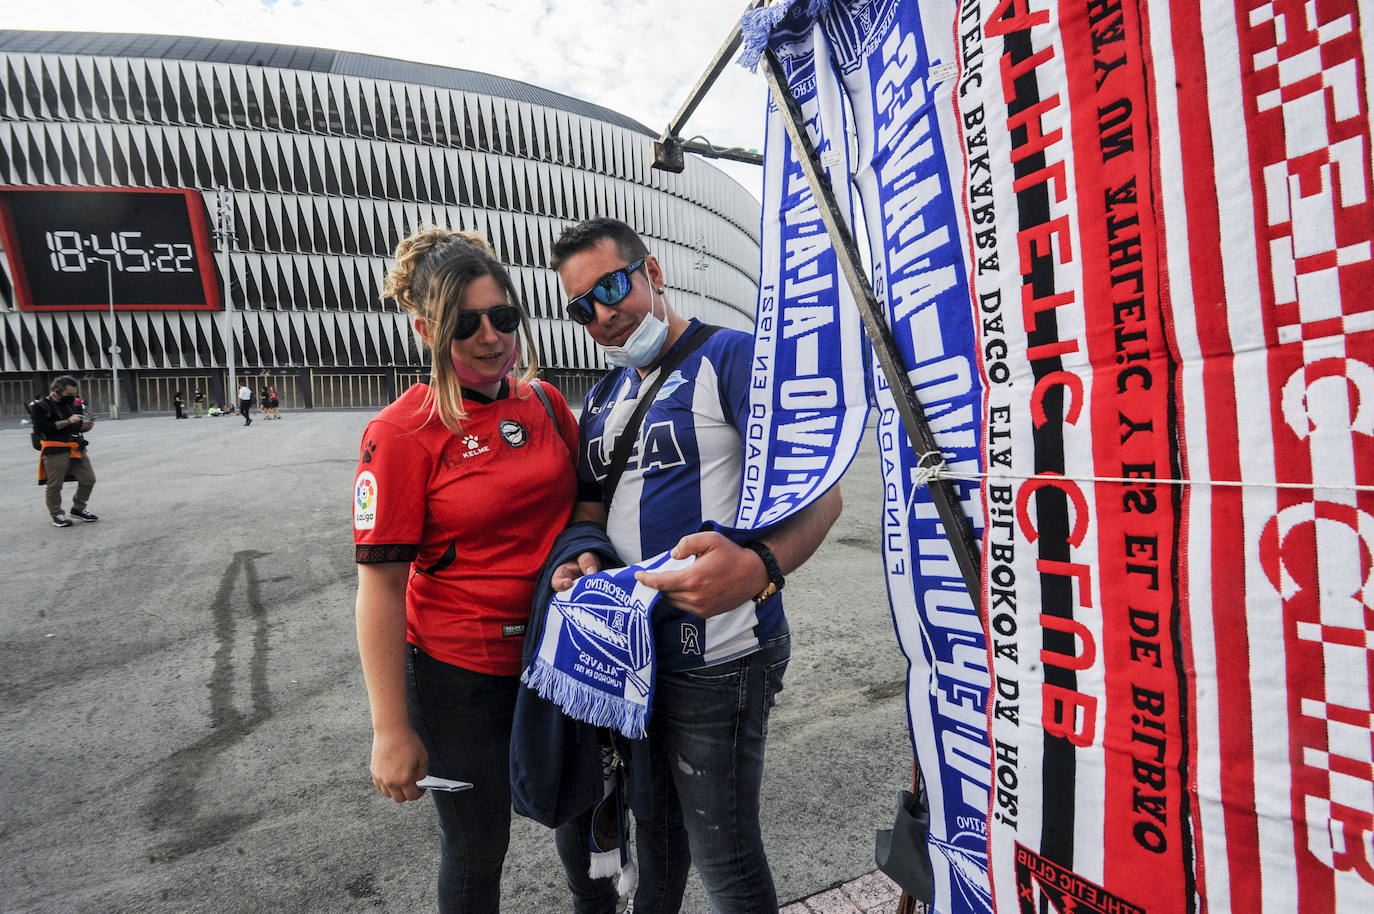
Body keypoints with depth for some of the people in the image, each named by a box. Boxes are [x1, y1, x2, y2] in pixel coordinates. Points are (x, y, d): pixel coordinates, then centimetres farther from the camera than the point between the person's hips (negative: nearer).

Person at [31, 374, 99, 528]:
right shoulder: (41, 406, -4)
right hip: (55, 452, -6)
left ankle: (78, 508, 23)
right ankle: (56, 515, 14)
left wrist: (86, 426, 0)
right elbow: (44, 427, -17)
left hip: (77, 450, 6)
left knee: (89, 479, 6)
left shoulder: (73, 403, 14)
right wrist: (68, 421, -17)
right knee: (55, 485, 1)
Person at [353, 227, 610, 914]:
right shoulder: (401, 433, -15)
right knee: (477, 845, 16)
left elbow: (584, 499, 13)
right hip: (461, 675, -5)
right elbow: (381, 586, -15)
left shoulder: (543, 401, 0)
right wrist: (392, 729, -13)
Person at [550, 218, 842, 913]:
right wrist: (581, 556, -6)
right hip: (632, 647, 7)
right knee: (655, 821, 29)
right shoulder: (603, 395, 10)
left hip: (717, 660, -7)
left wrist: (759, 566, -40)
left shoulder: (732, 356, -13)